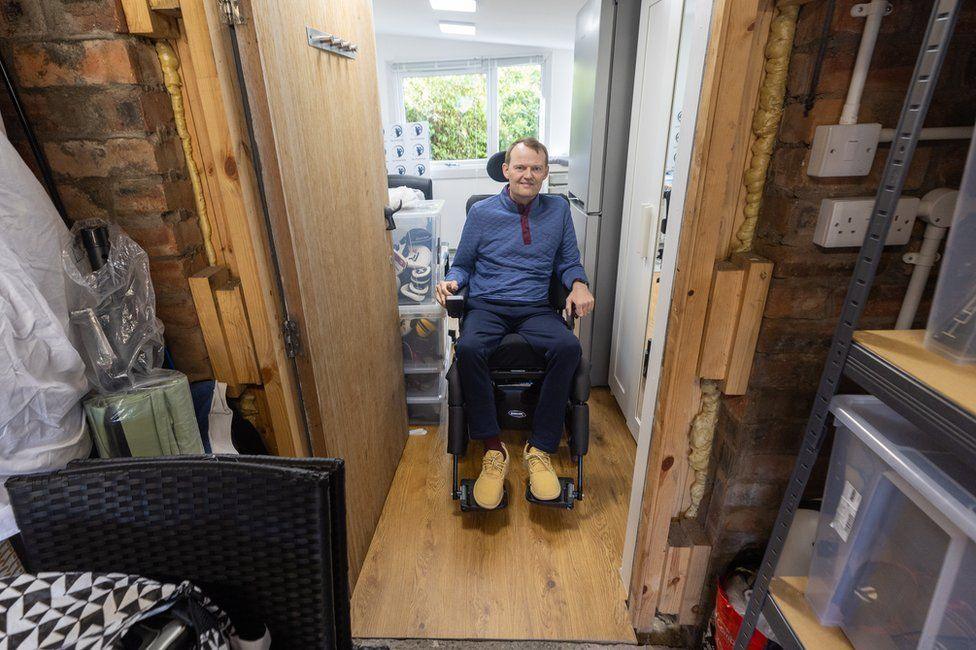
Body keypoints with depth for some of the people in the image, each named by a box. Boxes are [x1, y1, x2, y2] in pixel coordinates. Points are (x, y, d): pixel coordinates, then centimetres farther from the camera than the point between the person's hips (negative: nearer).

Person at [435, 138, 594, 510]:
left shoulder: (559, 210, 13)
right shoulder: (482, 212, 8)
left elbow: (569, 262, 17)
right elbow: (463, 264, 14)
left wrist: (578, 284, -6)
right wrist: (452, 282, -9)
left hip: (535, 309, 1)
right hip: (486, 307, -1)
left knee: (569, 347, -31)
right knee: (469, 349, -35)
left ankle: (540, 449, -19)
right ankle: (493, 451, -21)